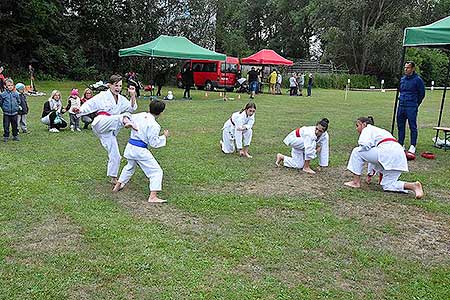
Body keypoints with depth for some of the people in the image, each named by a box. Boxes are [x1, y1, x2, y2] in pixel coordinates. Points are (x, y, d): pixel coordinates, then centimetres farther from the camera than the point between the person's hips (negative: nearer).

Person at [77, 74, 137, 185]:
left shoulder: (121, 99, 17)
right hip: (101, 123, -6)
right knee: (124, 116, -33)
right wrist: (79, 111, -20)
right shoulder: (103, 96, 1)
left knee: (115, 155, 9)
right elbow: (90, 104, -4)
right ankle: (125, 120, -69)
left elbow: (132, 108, 7)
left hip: (109, 131, 6)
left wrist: (132, 95, -5)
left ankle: (113, 178, 22)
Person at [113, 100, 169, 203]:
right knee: (156, 171, -2)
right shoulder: (154, 125, -17)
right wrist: (164, 137, -2)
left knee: (130, 166, 34)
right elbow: (154, 143, -14)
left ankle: (117, 186, 46)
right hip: (140, 150, -8)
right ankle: (153, 196, -10)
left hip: (130, 147, 8)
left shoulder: (139, 116, 2)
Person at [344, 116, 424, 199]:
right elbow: (373, 155, 40)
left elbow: (364, 145, -12)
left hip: (387, 152, -9)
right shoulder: (377, 130, 36)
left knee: (357, 152, 3)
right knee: (388, 186, 12)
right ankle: (414, 186, -6)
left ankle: (356, 182, 4)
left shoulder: (368, 129, 10)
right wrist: (370, 173, 44)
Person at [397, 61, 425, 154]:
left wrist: (415, 104, 5)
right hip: (401, 106, 6)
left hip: (411, 107, -6)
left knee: (412, 127, 0)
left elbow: (422, 94, 0)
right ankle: (400, 144, 19)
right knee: (400, 126, 9)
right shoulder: (402, 79, 12)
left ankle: (413, 146, 7)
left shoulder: (417, 79, -5)